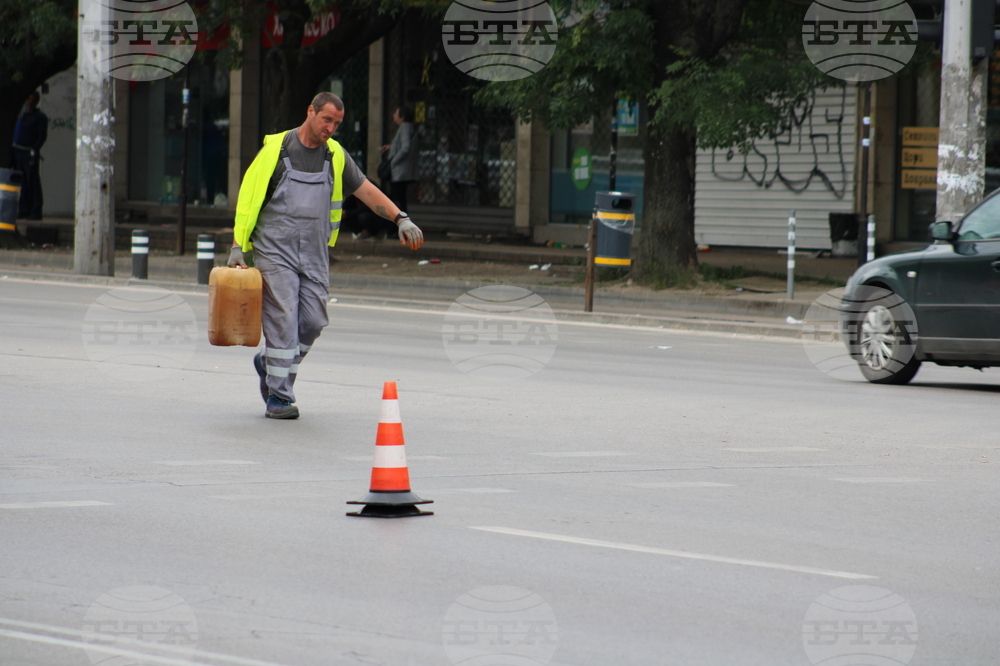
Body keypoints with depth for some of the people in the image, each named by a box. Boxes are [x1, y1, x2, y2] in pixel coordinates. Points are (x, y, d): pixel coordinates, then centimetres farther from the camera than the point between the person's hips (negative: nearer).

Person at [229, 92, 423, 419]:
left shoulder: (335, 156, 10)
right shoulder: (276, 150, -3)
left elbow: (366, 190, 10)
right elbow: (248, 197, -1)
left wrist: (401, 219, -4)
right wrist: (238, 245, -5)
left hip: (314, 254, 5)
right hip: (275, 250, -5)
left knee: (313, 322, -1)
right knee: (283, 321, -11)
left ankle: (269, 363, 25)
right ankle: (278, 397, -4)